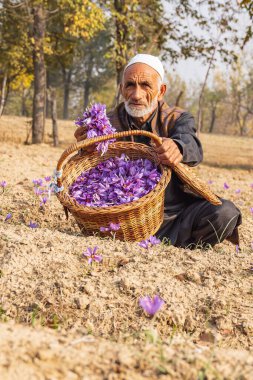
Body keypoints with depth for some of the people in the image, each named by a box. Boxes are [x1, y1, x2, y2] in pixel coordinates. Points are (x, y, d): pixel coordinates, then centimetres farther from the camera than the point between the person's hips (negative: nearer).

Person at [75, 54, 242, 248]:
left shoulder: (177, 119, 1)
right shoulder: (109, 124, 4)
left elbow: (191, 145, -24)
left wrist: (178, 147, -51)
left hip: (176, 213, 0)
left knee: (224, 212, -25)